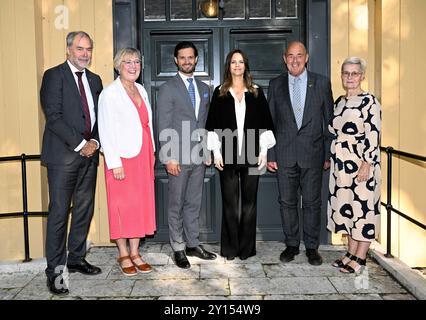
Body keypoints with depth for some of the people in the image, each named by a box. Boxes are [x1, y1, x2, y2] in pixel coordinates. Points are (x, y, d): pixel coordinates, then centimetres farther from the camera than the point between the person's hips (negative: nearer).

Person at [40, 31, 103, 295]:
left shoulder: (95, 80, 16)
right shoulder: (54, 76, -3)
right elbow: (53, 116, -11)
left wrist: (95, 142, -3)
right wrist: (80, 144, -14)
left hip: (89, 153, 6)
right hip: (63, 154, -6)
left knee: (85, 210, 10)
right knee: (59, 212, -4)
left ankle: (76, 259, 24)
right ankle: (54, 271, 4)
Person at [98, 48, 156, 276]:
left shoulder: (141, 90, 14)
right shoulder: (110, 93, -6)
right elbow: (106, 130, -10)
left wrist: (151, 153, 11)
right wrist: (115, 163, -15)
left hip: (143, 156, 7)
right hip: (122, 157, -6)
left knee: (141, 204, 8)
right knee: (122, 205, 0)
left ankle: (135, 253, 18)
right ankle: (123, 255, 13)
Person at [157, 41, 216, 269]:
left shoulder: (204, 88, 14)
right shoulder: (168, 88, -4)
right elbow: (164, 127, -8)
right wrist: (169, 157, -14)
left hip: (199, 156, 5)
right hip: (178, 157, -5)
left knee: (194, 203, 12)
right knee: (177, 205, 3)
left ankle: (193, 244, 23)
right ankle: (178, 248, 14)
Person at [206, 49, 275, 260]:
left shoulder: (256, 92, 9)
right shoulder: (220, 93, 7)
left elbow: (265, 123, 7)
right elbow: (213, 125, 5)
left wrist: (263, 151, 0)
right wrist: (216, 152, -2)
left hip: (251, 155, 1)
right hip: (228, 155, -1)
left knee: (249, 201, 6)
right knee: (230, 202, 4)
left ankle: (247, 247, 17)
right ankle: (230, 248, 15)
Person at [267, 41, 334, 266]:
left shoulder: (321, 83, 4)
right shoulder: (275, 85, 7)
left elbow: (329, 120, 4)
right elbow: (269, 122, 6)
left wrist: (328, 154, 0)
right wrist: (270, 155, 1)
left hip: (312, 154, -1)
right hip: (284, 154, 1)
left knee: (312, 202, 5)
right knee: (287, 202, 8)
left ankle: (312, 247, 20)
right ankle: (291, 244, 23)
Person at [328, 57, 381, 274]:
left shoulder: (369, 101, -9)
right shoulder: (339, 102, 13)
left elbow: (373, 136, -14)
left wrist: (366, 164, -20)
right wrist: (331, 159, 15)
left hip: (361, 164, -7)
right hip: (341, 165, 7)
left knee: (363, 206, -1)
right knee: (346, 206, 11)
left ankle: (360, 258, 8)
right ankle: (351, 253, 23)